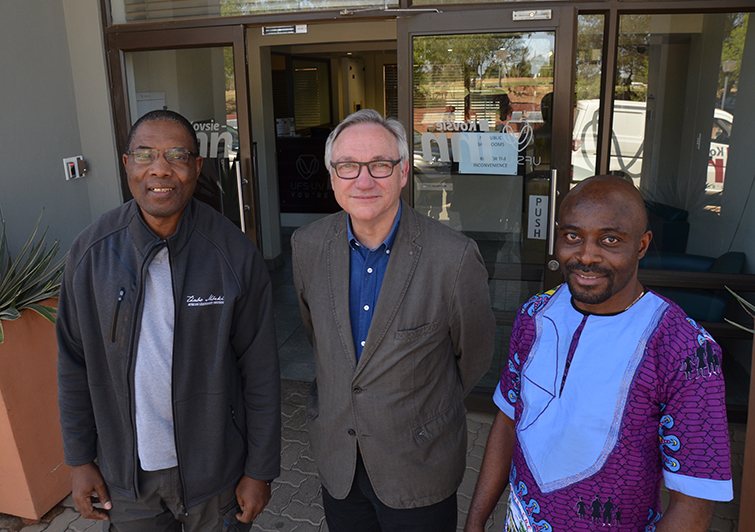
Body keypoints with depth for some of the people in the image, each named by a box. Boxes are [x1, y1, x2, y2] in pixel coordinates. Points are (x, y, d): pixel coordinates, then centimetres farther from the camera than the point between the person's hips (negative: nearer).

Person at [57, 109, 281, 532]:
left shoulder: (235, 254, -16)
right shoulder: (92, 251, -9)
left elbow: (260, 371, -11)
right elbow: (75, 362, 1)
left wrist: (260, 470, -7)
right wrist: (80, 459, 4)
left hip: (214, 466, -2)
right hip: (124, 469, 2)